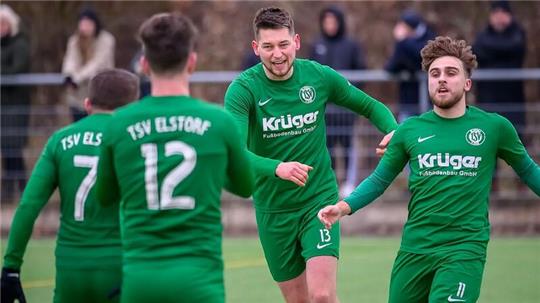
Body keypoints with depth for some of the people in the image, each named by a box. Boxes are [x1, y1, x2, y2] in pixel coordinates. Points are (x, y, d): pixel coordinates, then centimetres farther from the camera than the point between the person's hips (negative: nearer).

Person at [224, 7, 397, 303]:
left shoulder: (319, 76, -6)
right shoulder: (243, 89, -13)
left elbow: (370, 106, 10)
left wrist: (394, 132, -11)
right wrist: (277, 168, -45)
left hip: (319, 199, 0)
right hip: (273, 209, 0)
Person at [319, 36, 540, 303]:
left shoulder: (494, 127, 2)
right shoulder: (410, 130, 6)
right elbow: (379, 180, 11)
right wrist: (343, 207, -3)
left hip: (465, 248, -3)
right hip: (415, 248, 3)